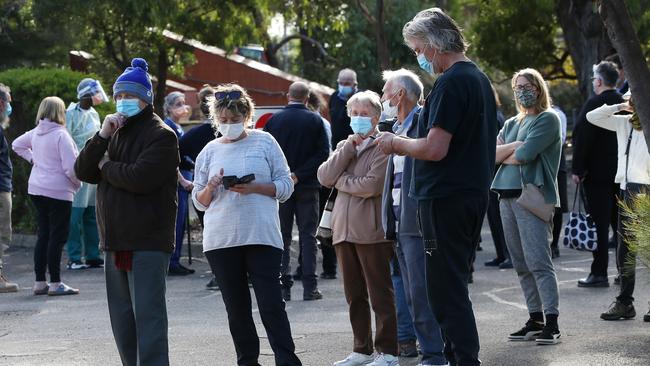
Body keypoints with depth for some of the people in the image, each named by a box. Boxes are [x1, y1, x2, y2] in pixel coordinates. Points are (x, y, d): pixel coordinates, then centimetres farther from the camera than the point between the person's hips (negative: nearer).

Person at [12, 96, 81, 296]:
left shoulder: (35, 133, 7)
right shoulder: (61, 135, -15)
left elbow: (17, 145, 24)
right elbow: (71, 167, -19)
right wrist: (77, 183, -3)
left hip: (36, 189, 7)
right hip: (58, 191, -7)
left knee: (43, 236, 13)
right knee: (57, 237, -2)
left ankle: (40, 282, 15)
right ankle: (55, 283, -1)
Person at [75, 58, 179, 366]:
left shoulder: (161, 136, -7)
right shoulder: (115, 132, 18)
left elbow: (140, 178, -21)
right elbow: (82, 171, 8)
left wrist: (106, 166, -4)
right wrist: (102, 136, -6)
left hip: (148, 242, -8)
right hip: (114, 241, 8)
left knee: (147, 314, -10)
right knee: (122, 317, 13)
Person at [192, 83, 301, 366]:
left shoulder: (264, 142, 5)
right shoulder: (210, 151, 12)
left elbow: (285, 185, 4)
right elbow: (199, 202, 14)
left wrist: (255, 188, -13)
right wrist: (211, 188, -8)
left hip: (261, 236, -3)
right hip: (221, 239, 3)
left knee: (271, 303, -7)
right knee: (236, 307, 7)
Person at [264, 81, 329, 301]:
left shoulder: (274, 120, -3)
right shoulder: (315, 120, -3)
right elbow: (323, 152, -8)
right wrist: (300, 175, -11)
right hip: (308, 186, 0)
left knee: (282, 237, 7)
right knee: (308, 236, 4)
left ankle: (284, 286, 3)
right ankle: (309, 287, 0)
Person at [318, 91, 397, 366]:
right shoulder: (344, 147, 17)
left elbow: (371, 186, -17)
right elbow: (324, 177, 2)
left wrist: (339, 181, -2)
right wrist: (348, 147, -4)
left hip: (371, 230, -6)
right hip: (344, 229, 7)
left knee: (380, 295, -2)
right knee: (355, 296, 11)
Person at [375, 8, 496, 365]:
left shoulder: (451, 83, -16)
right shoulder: (479, 78, 16)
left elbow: (435, 149, -22)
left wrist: (397, 143, -5)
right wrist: (407, 144, 18)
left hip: (446, 199, -10)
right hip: (473, 196, 10)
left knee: (445, 292, -6)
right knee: (455, 287, 16)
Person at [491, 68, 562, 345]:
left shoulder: (548, 119, -1)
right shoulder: (511, 124, 21)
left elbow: (525, 154, -12)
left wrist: (504, 155, 6)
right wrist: (515, 146, -7)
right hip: (507, 195, 7)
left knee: (539, 262, -13)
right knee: (521, 265, 6)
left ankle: (551, 324, -13)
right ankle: (535, 320, 11)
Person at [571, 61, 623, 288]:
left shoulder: (594, 104, -12)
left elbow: (582, 138, -15)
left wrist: (577, 170, -10)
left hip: (597, 174, -6)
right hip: (621, 173, 6)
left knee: (599, 224, -5)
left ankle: (599, 273, -7)